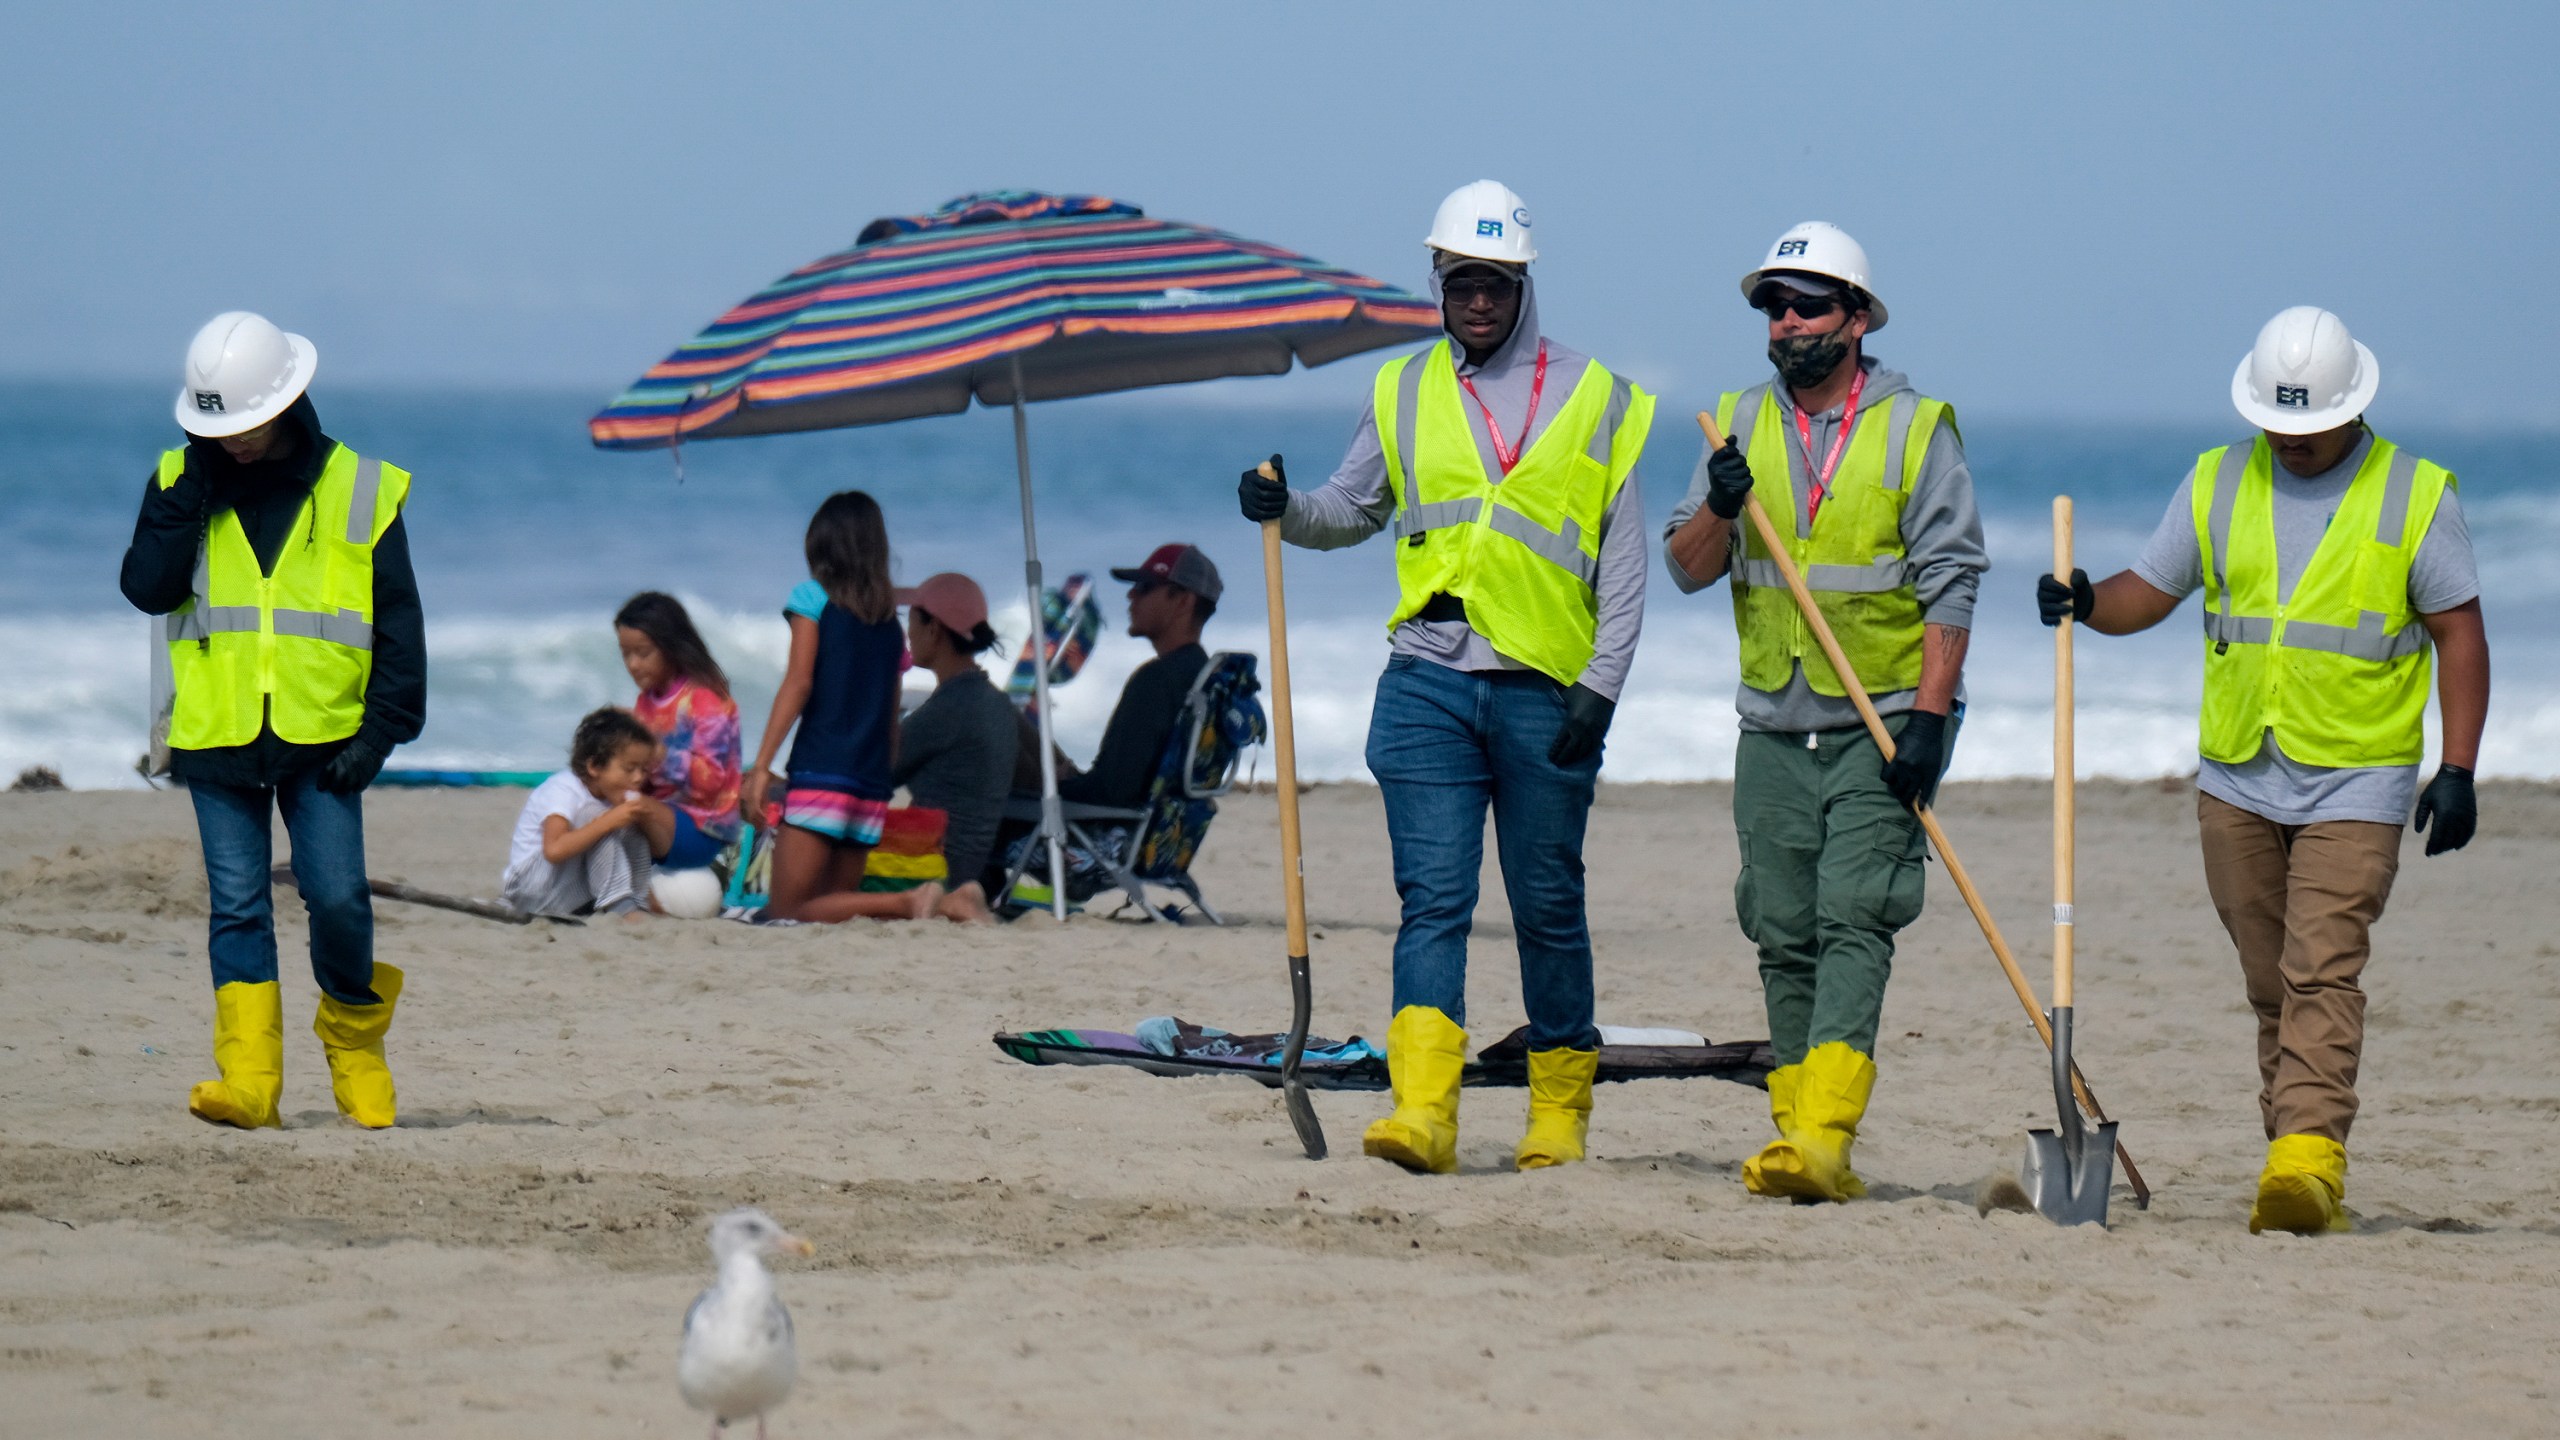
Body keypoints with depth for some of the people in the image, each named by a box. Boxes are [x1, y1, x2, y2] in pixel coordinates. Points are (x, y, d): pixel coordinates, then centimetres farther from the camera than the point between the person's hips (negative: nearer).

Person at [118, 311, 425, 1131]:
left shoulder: (359, 491, 1)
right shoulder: (181, 483, 6)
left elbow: (399, 625, 3)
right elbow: (146, 588, -6)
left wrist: (382, 728, -6)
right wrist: (194, 488, -11)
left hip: (322, 739, -1)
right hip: (217, 737, 2)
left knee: (337, 898, -8)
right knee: (237, 907, -2)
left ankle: (355, 1041, 17)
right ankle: (247, 1079, -4)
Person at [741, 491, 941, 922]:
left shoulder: (813, 597, 1)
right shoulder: (891, 619, 15)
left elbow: (798, 683, -8)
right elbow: (892, 717, 16)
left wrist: (761, 767, -10)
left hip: (820, 774, -6)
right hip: (872, 787, 6)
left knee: (786, 913, -9)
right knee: (838, 904, 12)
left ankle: (907, 903, -25)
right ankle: (913, 904, -15)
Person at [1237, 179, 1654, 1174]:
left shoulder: (1593, 399, 6)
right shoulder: (1405, 394, 12)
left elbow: (1623, 562, 5)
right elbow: (1353, 511, 22)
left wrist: (1600, 683, -5)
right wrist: (1284, 509, 0)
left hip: (1545, 689, -1)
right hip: (1428, 681, 1)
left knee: (1547, 905, 6)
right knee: (1433, 897, -9)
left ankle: (1561, 1106, 18)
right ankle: (1423, 1110, -18)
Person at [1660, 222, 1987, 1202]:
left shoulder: (1915, 430, -2)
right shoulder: (1742, 425, 10)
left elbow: (1949, 586, -6)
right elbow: (1687, 570, 9)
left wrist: (1929, 718, -15)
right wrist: (1719, 507, -13)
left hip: (1883, 727, -5)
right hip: (1774, 727, 5)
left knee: (1853, 925, -14)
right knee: (1784, 937, 4)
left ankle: (1822, 1141, -24)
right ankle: (1802, 1145, 9)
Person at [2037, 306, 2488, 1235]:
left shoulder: (2416, 497, -1)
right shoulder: (2217, 485, 8)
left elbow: (2460, 636, 1)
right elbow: (2148, 594, 12)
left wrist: (2457, 770, -7)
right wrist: (2086, 603, -11)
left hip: (2355, 784, -4)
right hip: (2237, 779, 4)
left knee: (2322, 971, -16)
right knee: (2271, 983, 8)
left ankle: (2309, 1154, -24)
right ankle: (2298, 1166, 14)